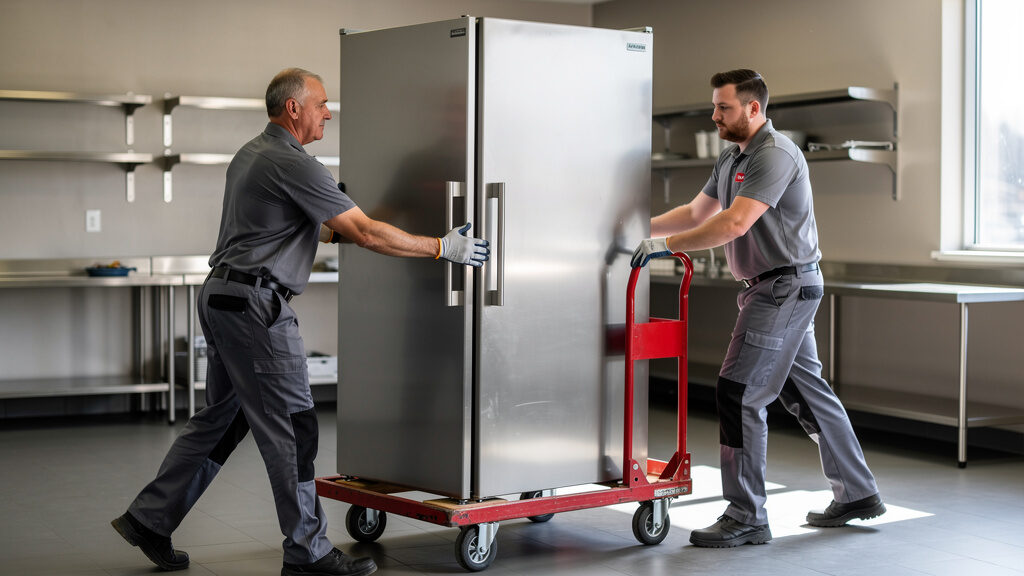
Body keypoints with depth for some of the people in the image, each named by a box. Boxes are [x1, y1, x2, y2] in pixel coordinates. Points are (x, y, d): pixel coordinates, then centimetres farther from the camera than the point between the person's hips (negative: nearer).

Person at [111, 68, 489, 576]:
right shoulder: (293, 164, -15)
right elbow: (366, 233, -16)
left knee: (220, 418, 17)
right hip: (255, 304, -10)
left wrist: (331, 232, 33)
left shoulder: (250, 154, 16)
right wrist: (443, 248, -10)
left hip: (222, 297, 10)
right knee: (291, 427, -4)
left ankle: (149, 519, 22)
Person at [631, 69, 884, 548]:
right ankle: (857, 494, 25)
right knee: (806, 390, 15)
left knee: (738, 393, -10)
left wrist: (667, 245, -25)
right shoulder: (733, 158, 15)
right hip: (771, 288, 10)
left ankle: (746, 517, -4)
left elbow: (734, 223, -27)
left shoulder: (774, 155, -17)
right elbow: (697, 212, 20)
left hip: (785, 287, -10)